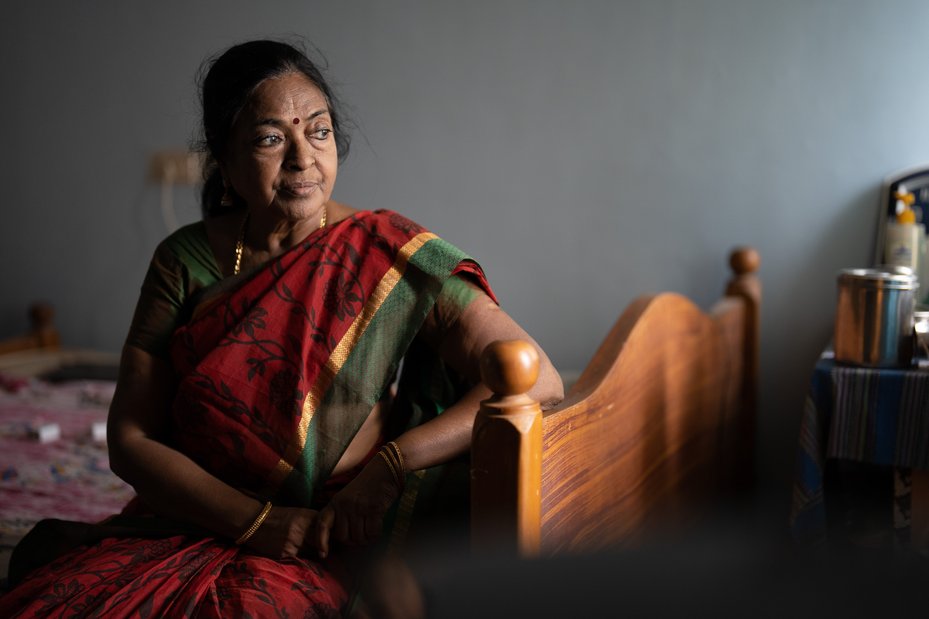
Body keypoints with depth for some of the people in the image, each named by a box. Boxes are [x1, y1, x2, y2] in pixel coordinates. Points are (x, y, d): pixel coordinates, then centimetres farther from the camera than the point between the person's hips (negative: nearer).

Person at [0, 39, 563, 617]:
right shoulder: (184, 261, 2)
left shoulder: (387, 254, -7)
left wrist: (388, 466, -22)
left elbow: (536, 381, -14)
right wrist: (256, 520, -14)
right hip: (186, 522, 3)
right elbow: (131, 439, 0)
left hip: (324, 551, -3)